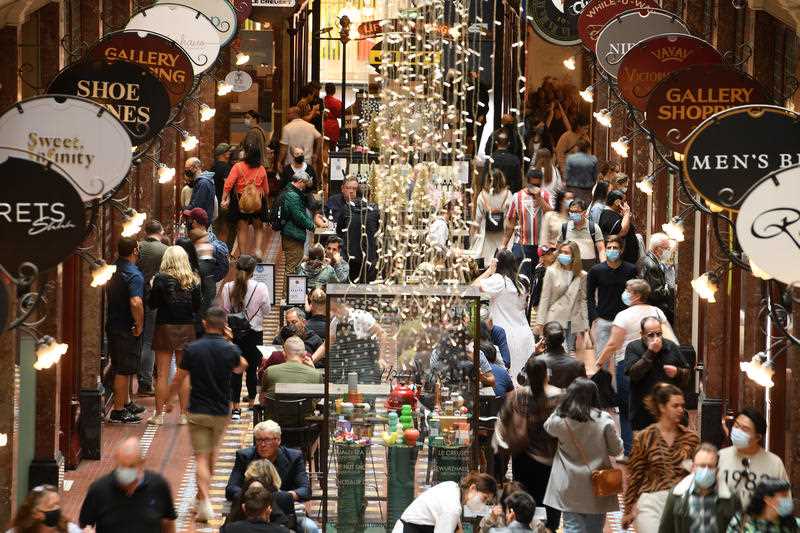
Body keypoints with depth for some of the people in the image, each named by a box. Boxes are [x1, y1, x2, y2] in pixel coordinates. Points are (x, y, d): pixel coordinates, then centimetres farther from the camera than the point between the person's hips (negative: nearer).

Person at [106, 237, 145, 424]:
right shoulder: (134, 275, -20)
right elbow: (136, 303, -33)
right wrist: (139, 325, -19)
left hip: (112, 324, 8)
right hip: (126, 328, -8)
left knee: (121, 368, 20)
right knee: (124, 369, -1)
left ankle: (126, 403, 34)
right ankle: (118, 411, 3)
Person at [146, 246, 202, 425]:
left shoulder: (161, 278, -9)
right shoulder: (193, 280, -1)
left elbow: (152, 303, -6)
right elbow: (198, 306, 2)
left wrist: (153, 289, 11)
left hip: (165, 327, -2)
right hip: (187, 329, 2)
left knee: (162, 374, 2)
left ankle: (158, 414, 3)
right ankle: (184, 414, 11)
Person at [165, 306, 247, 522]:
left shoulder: (192, 349, -10)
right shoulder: (230, 349, -8)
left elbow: (178, 379, -2)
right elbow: (241, 367, 15)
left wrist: (169, 400, 14)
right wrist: (228, 341, 18)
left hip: (198, 411, -2)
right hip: (221, 411, 2)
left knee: (201, 457, -1)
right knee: (211, 453, 21)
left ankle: (205, 502, -17)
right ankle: (202, 498, 34)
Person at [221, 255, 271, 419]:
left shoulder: (227, 288, -10)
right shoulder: (261, 288, -14)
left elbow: (225, 311, -2)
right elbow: (266, 311, -3)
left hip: (234, 333, 1)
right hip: (254, 332, -1)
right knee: (252, 368, 12)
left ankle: (235, 408, 2)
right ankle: (252, 402, 24)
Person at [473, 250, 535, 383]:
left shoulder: (499, 280, -13)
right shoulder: (520, 283, 9)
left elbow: (475, 287, -23)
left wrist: (489, 271, -8)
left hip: (509, 336, -7)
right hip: (525, 335, 7)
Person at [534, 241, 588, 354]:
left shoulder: (582, 276, 4)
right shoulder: (552, 272, 0)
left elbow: (583, 300, 7)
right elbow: (545, 298, 1)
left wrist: (584, 326, 3)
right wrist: (540, 322, -3)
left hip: (574, 322, 2)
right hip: (555, 321, -2)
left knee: (571, 353, 3)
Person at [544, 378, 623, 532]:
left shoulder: (560, 420, -10)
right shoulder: (603, 420, -13)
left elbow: (547, 426, 15)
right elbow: (616, 449, -3)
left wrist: (561, 408, 10)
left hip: (570, 489, 0)